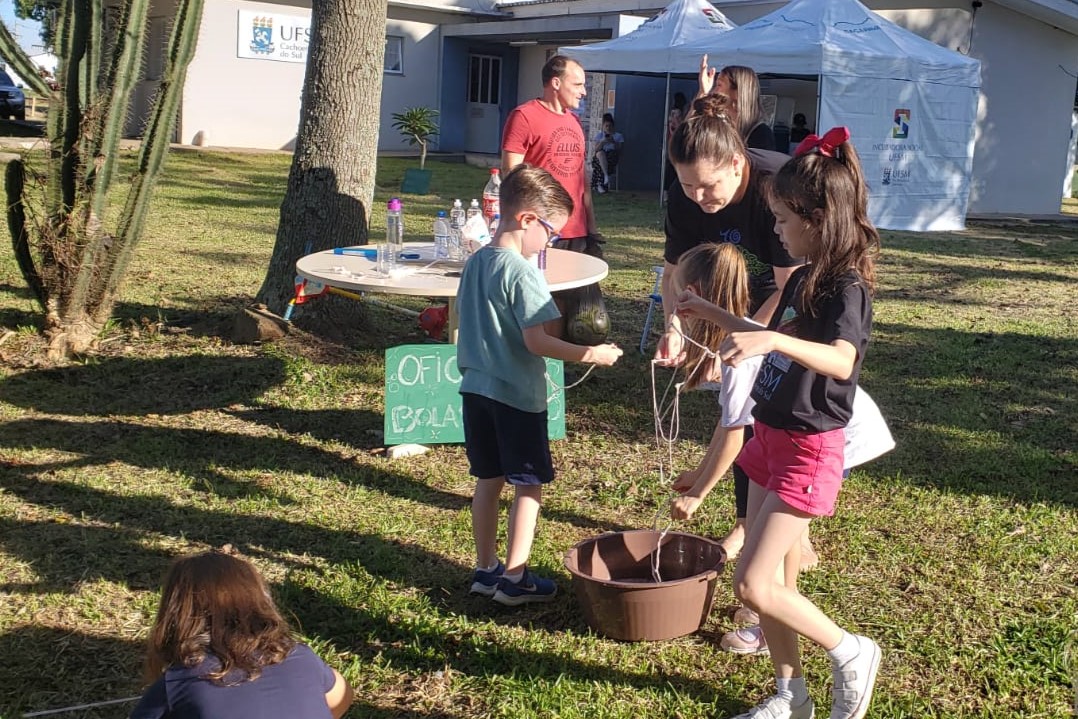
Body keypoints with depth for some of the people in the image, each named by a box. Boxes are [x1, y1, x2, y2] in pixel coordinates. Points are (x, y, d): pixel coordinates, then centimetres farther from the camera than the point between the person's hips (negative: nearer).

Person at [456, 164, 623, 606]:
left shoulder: (476, 263, 5)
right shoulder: (521, 273, -19)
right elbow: (537, 341, -22)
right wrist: (590, 355, -16)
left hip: (476, 389, 8)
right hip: (517, 395, -8)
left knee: (488, 480, 17)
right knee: (528, 486, 5)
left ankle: (486, 568, 27)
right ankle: (514, 578, 10)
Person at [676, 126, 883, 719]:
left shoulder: (845, 287, -19)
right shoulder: (805, 277, 8)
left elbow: (841, 359, -39)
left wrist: (774, 339, -52)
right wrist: (715, 315, 23)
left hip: (807, 450, -9)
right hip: (771, 437, 9)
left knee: (753, 585, -10)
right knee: (761, 576, 13)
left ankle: (850, 653, 11)